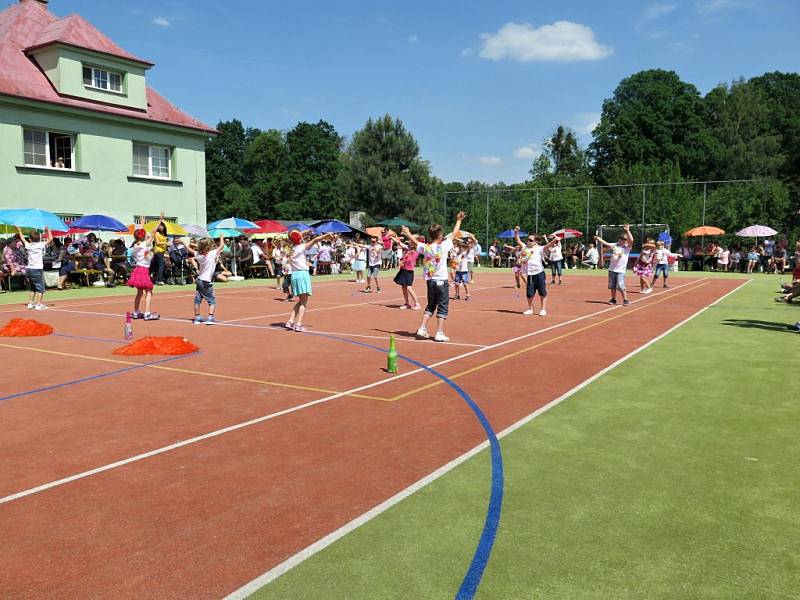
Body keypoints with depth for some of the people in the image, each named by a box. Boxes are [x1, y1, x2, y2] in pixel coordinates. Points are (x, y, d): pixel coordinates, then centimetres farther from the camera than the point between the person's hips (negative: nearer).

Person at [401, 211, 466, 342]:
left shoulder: (425, 247, 0)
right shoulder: (444, 246, -9)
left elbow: (415, 241, 20)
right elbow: (454, 234, 3)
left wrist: (408, 234, 39)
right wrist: (459, 220, 17)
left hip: (430, 281, 5)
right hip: (441, 281, -5)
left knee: (430, 306, 19)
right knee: (442, 307, 2)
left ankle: (422, 329, 12)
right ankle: (439, 333, 0)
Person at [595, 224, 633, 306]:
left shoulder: (627, 247, -3)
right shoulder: (614, 245, 8)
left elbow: (631, 240, -19)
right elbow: (605, 243, 10)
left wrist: (627, 230, -20)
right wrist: (597, 238, 4)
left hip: (620, 270, -4)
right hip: (612, 269, 5)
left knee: (620, 286, -13)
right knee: (612, 286, 10)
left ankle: (625, 300, -2)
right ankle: (613, 299, 23)